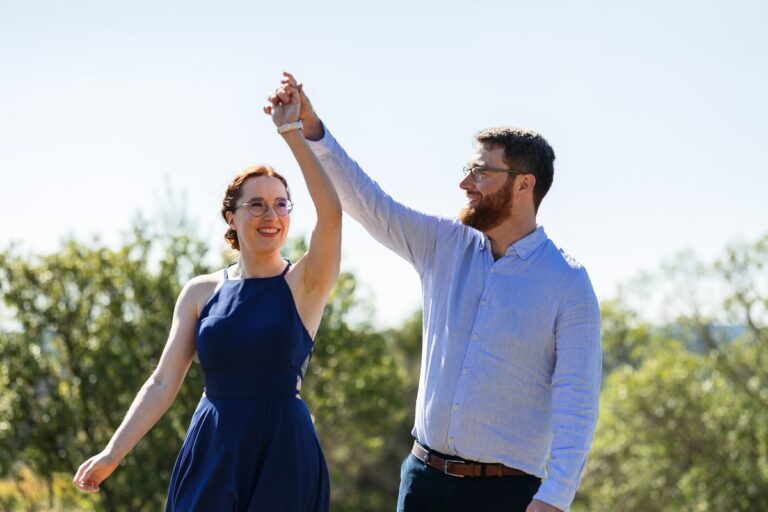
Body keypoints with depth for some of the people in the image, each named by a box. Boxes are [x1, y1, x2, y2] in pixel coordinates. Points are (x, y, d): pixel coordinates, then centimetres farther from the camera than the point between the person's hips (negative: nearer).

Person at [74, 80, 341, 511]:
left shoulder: (304, 287, -2)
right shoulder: (201, 293, 6)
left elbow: (331, 213, -19)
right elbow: (164, 383, 4)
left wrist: (293, 132, -20)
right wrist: (113, 453, -4)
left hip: (282, 458, -2)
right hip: (211, 454, 2)